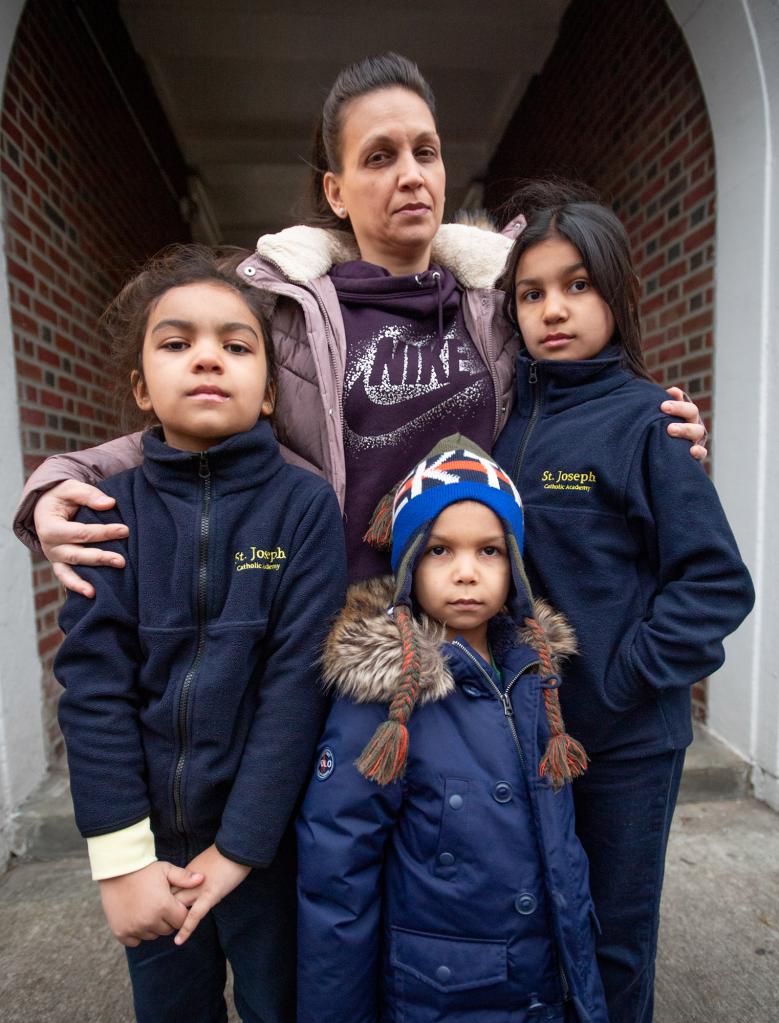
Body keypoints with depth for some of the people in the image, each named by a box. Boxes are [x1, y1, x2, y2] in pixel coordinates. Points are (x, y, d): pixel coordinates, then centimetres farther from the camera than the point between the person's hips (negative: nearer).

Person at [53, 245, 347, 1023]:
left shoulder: (305, 505, -12)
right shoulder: (110, 511, -5)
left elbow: (297, 679, -15)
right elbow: (93, 686, -8)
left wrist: (240, 845, -13)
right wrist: (121, 856, -10)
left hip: (267, 835, -1)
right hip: (152, 838, 2)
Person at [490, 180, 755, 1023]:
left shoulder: (643, 418, -13)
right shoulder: (505, 417, 1)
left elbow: (718, 582, -14)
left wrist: (623, 677, -17)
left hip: (625, 738, -4)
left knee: (614, 940, 18)